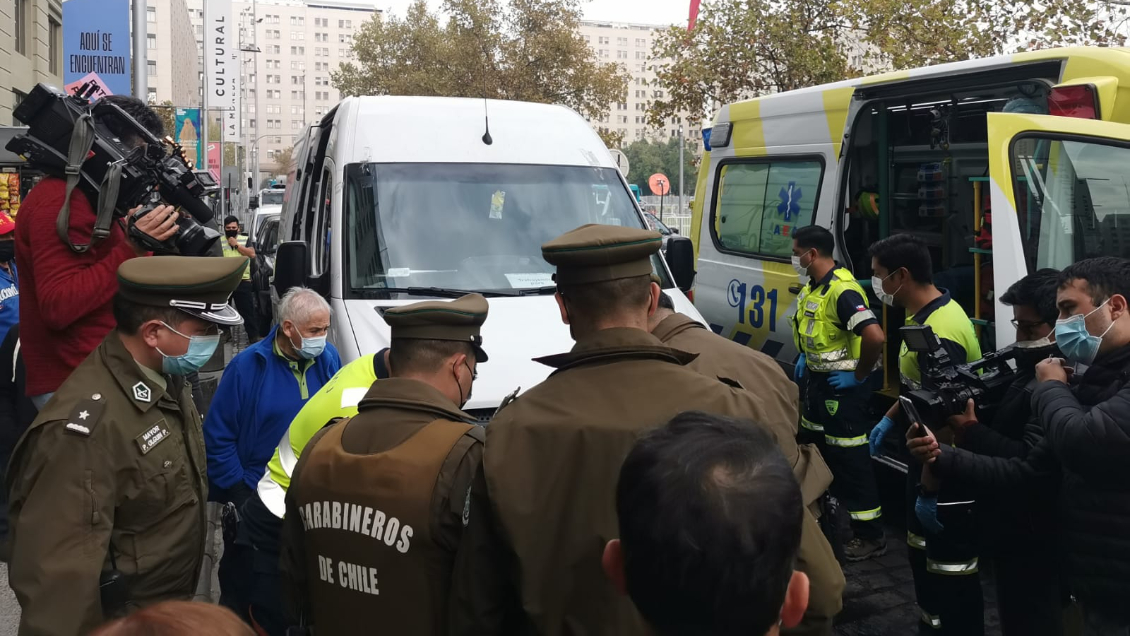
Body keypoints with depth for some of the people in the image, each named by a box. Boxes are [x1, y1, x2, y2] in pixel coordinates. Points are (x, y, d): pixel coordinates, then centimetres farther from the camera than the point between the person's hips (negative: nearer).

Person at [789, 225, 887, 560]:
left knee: (850, 461, -3)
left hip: (841, 387, -10)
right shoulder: (812, 287, 5)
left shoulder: (842, 291, -26)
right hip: (815, 381, 10)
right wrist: (804, 357, 15)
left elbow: (876, 337, -37)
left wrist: (860, 376, -24)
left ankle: (870, 536, 8)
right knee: (813, 450, 23)